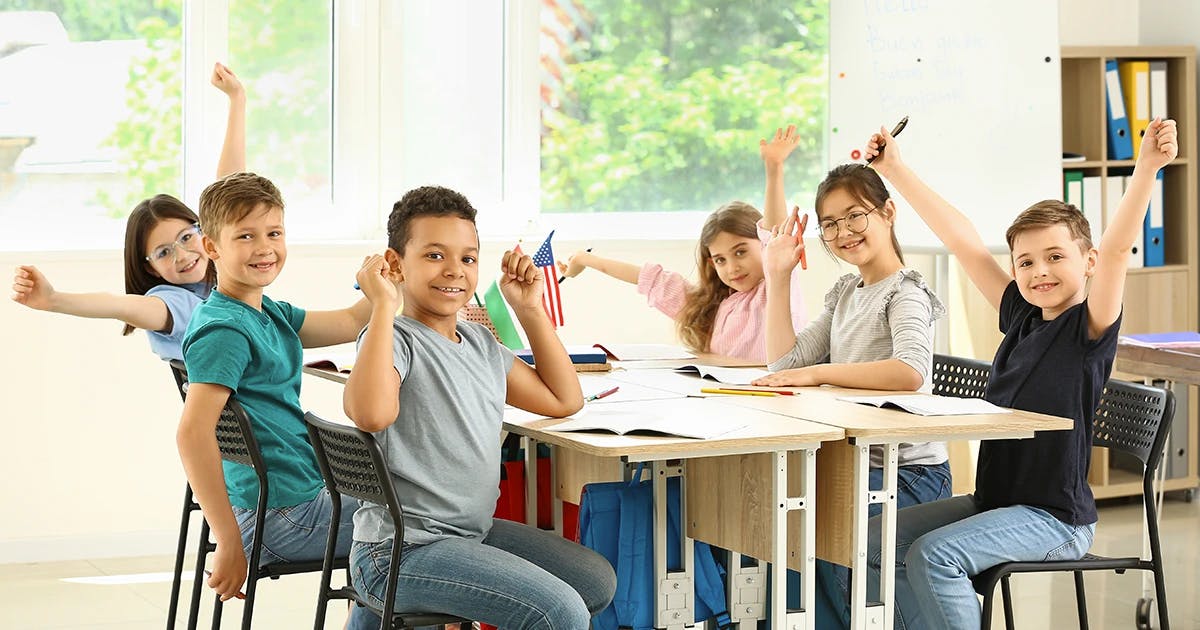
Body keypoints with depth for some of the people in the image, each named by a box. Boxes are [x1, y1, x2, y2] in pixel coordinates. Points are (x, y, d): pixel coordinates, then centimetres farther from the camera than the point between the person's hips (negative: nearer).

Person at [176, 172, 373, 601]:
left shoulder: (270, 314, 7)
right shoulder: (224, 330, -22)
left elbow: (351, 323, 15)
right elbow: (192, 434, -30)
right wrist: (230, 544, -29)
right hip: (283, 517, -10)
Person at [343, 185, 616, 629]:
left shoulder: (481, 343, 12)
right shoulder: (395, 339, -14)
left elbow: (563, 399, 19)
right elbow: (371, 413, -36)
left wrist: (530, 309, 14)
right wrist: (383, 307, -27)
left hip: (473, 530, 9)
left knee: (597, 580, 15)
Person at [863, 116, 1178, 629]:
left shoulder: (1091, 327, -9)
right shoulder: (1021, 316, 8)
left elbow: (1115, 249, -26)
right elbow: (962, 239, 10)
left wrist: (1147, 167, -40)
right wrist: (894, 169, 14)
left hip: (1054, 518, -8)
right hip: (992, 500, 8)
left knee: (934, 554, -26)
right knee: (876, 541, 1)